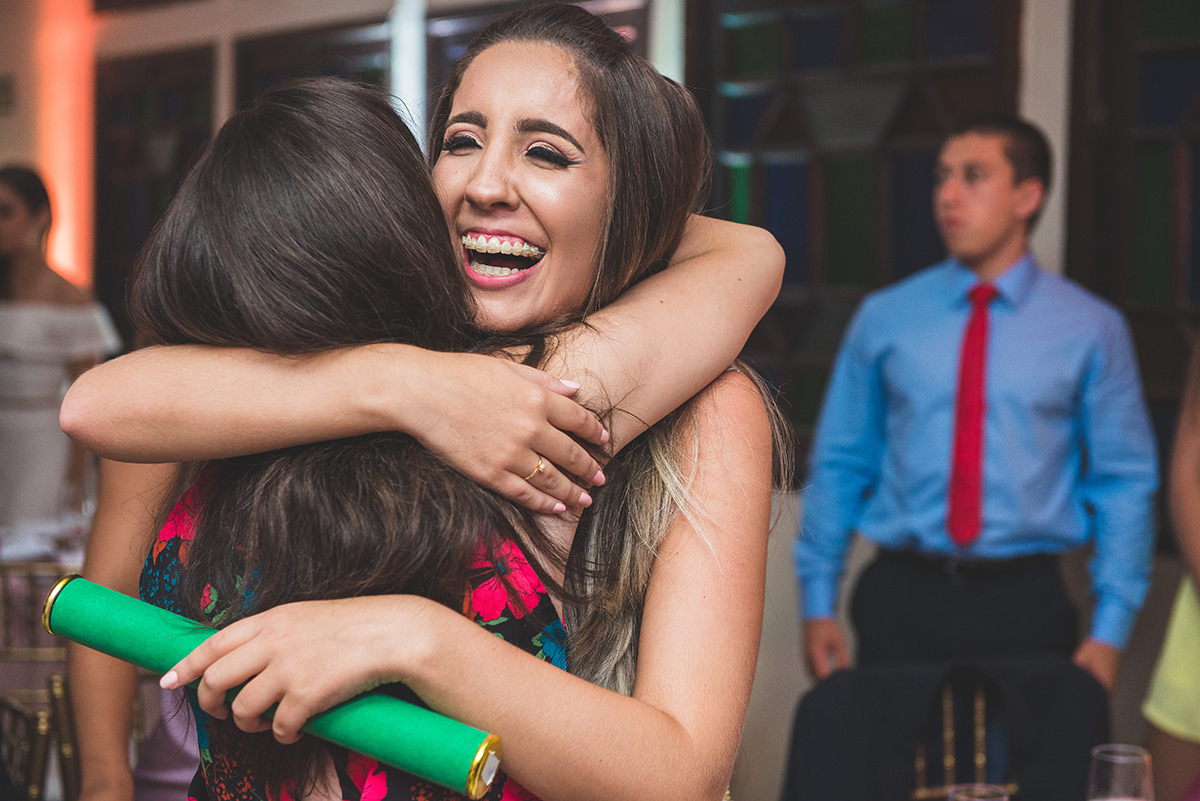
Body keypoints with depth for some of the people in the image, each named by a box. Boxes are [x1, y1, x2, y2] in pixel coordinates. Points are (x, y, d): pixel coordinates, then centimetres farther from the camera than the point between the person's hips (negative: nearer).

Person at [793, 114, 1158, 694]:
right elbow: (839, 464, 8)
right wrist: (817, 605, 3)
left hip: (1026, 602, 0)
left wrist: (1110, 630, -5)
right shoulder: (883, 319, 6)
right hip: (899, 600, 1)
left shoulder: (1091, 329, 3)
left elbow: (1124, 483, 3)